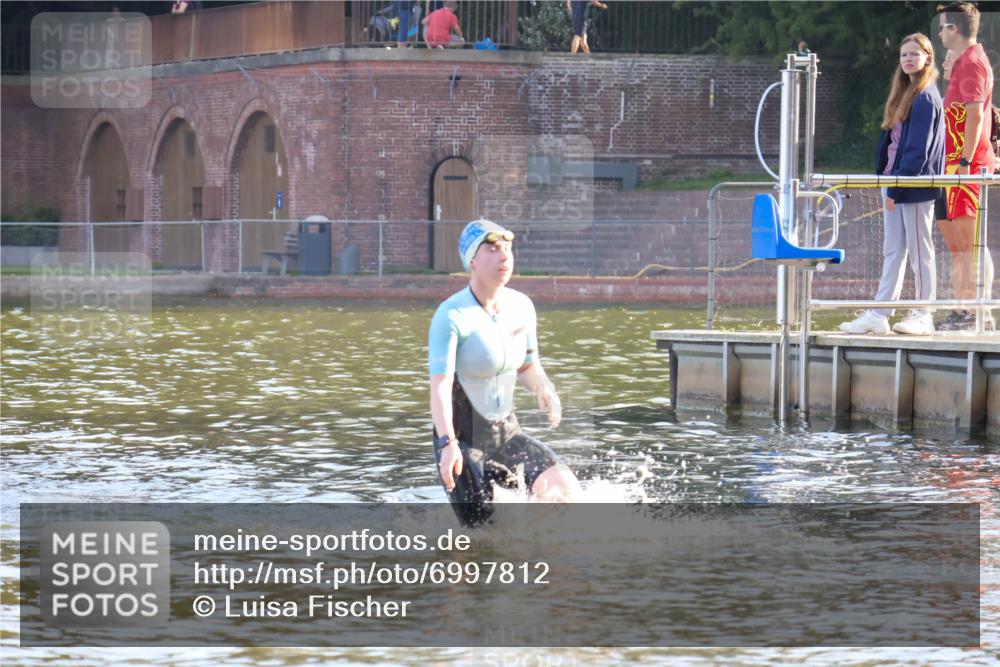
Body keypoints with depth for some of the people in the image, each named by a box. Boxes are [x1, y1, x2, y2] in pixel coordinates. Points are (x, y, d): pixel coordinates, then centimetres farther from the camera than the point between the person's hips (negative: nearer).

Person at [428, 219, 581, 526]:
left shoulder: (522, 307, 2)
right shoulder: (451, 316, -18)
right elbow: (440, 385, -27)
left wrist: (543, 387, -7)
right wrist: (447, 443, -41)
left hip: (507, 433, 5)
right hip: (464, 440, -5)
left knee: (566, 490, -16)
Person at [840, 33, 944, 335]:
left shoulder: (926, 97, -11)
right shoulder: (904, 94, 16)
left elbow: (918, 148, -17)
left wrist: (896, 186, -19)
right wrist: (884, 174, 10)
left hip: (916, 184, -9)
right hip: (895, 182, 9)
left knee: (919, 249, -2)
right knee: (893, 251, 8)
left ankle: (922, 317, 4)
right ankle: (879, 316, 8)